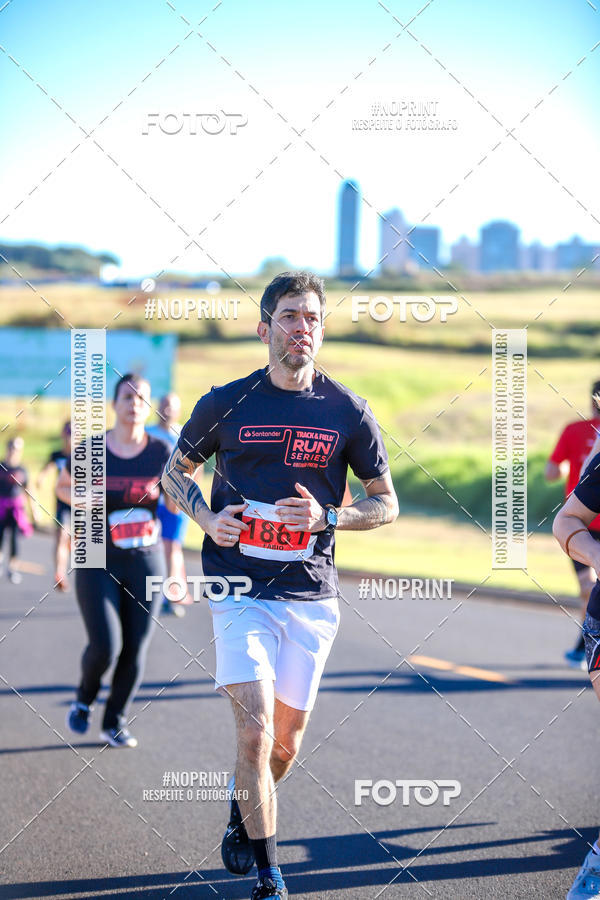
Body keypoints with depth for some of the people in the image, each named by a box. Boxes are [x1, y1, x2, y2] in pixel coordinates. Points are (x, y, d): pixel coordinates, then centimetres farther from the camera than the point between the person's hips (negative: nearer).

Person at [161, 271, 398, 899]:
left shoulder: (348, 413, 1)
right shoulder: (226, 403, 0)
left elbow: (386, 504, 8)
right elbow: (174, 473, 14)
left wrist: (327, 518, -10)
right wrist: (206, 517, -6)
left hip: (311, 596, 2)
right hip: (240, 589, -2)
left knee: (285, 741, 11)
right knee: (255, 731, -14)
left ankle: (241, 812, 43)